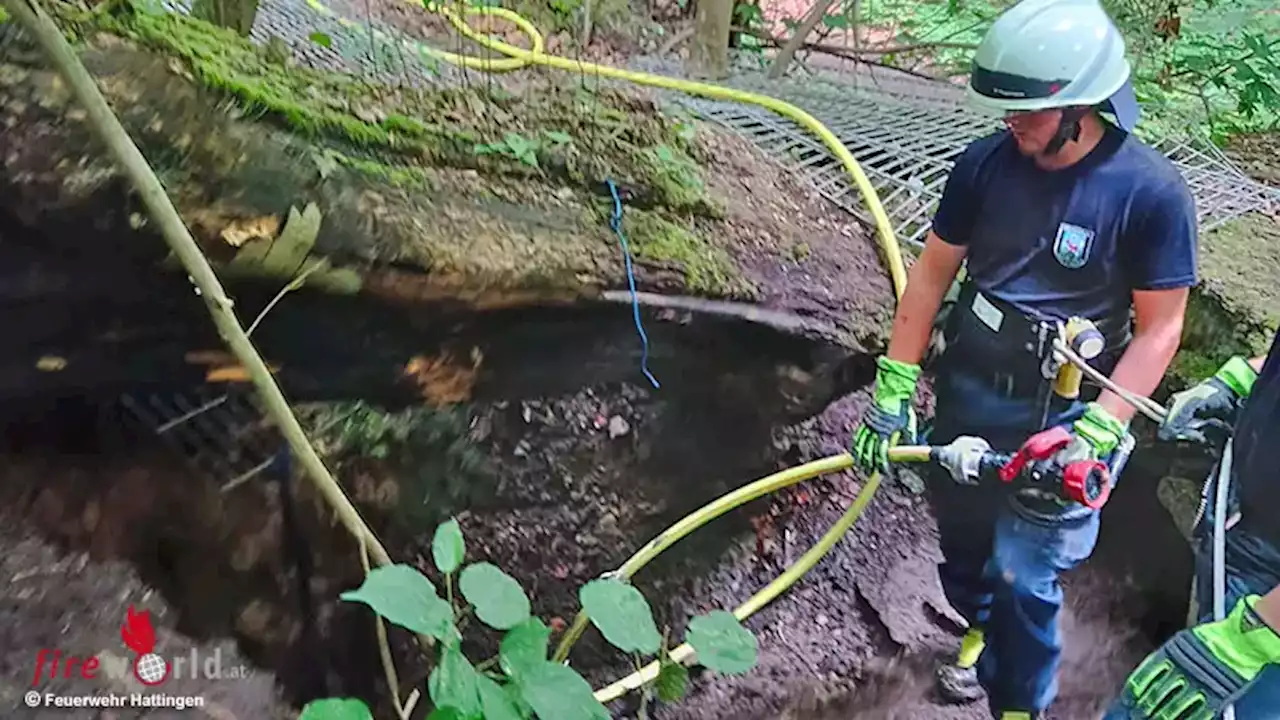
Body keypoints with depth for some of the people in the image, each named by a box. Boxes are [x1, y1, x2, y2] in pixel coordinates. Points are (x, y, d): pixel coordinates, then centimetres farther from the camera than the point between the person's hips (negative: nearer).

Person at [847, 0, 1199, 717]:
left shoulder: (1152, 192, -17)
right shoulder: (984, 162, -9)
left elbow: (1160, 328, -12)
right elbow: (932, 272, -2)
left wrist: (1096, 433, -21)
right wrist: (893, 392, -4)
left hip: (1061, 413, -4)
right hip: (966, 392, 4)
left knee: (1025, 576, 1)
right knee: (961, 535, 21)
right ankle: (980, 632, 52)